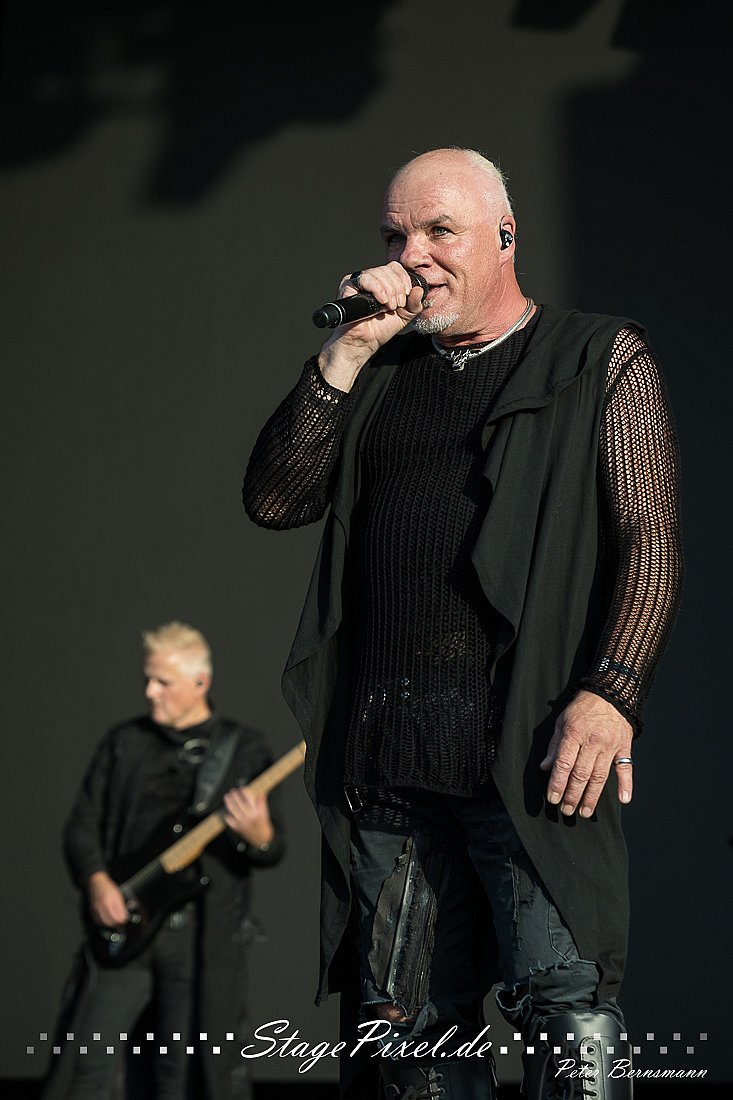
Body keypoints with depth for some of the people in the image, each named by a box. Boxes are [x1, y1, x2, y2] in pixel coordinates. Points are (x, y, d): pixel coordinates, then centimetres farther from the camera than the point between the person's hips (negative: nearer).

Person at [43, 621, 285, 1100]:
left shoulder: (244, 749, 4)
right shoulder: (124, 743, 10)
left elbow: (273, 851, 1)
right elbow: (82, 825, 11)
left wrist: (259, 835, -23)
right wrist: (97, 881, -8)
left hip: (205, 935, -2)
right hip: (122, 927, 2)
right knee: (89, 1061, -2)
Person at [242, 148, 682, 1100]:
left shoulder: (603, 360, 11)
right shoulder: (380, 375, 23)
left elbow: (650, 540, 0)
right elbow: (272, 501, 11)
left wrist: (609, 694, -15)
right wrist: (346, 352, 3)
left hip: (530, 741, -4)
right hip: (386, 753, 5)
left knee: (564, 1001, -14)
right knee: (409, 1024, 3)